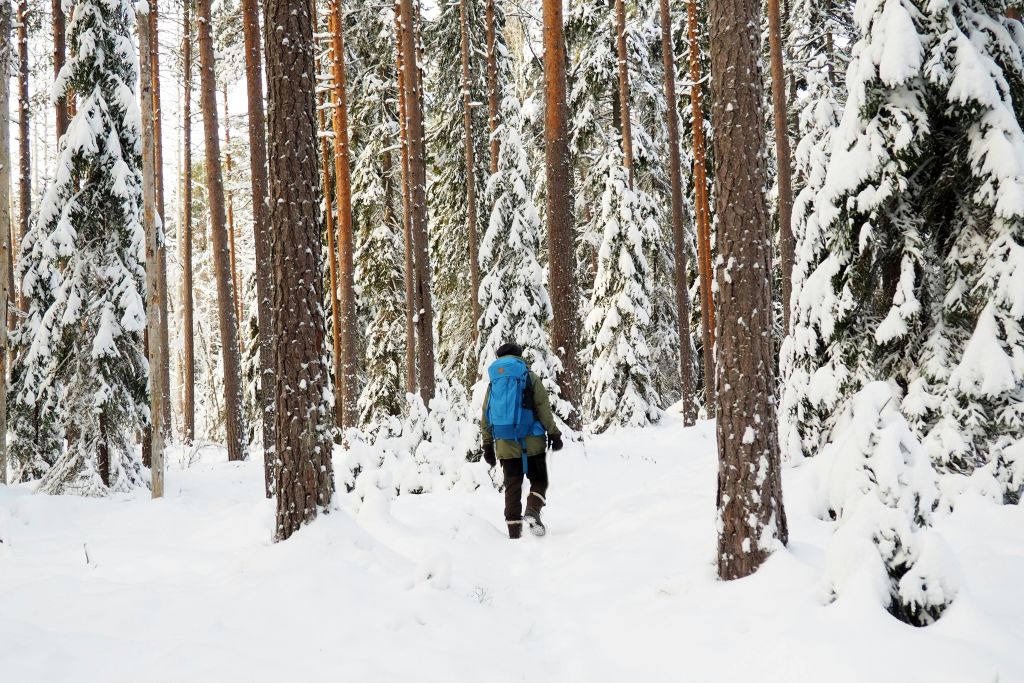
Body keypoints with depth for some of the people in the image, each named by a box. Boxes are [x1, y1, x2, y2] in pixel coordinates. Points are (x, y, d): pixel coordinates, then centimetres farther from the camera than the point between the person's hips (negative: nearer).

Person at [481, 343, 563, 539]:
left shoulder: (493, 382, 12)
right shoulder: (530, 378, 2)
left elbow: (485, 417, 12)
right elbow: (544, 409, -4)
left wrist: (487, 446, 15)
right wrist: (554, 434, 0)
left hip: (505, 444, 3)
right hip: (532, 442, -3)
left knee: (512, 486, 9)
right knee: (539, 480, 9)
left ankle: (514, 531, 4)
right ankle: (533, 510, -19)